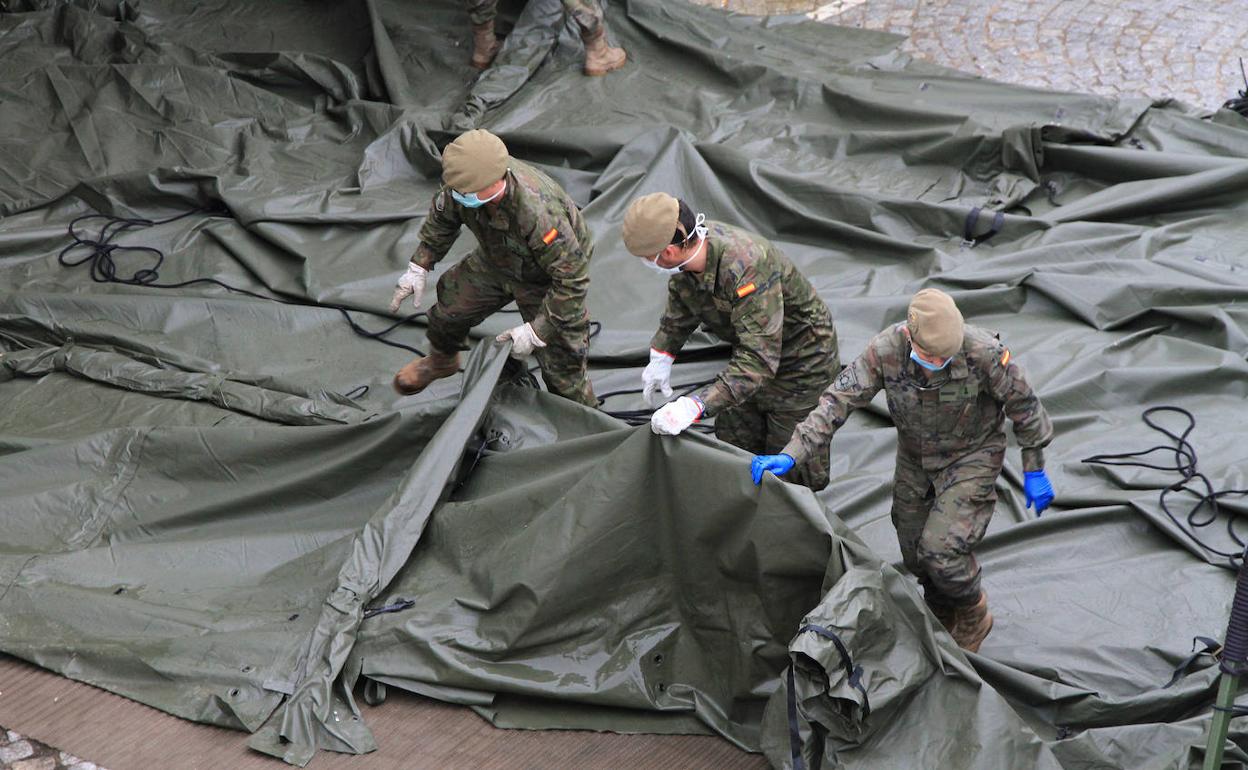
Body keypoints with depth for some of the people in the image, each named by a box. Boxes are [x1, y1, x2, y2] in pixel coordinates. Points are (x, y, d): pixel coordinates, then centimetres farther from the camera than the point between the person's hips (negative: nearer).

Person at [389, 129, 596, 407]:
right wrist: (419, 266, 0)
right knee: (450, 308, 16)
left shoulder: (539, 214, -47)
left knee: (560, 368, -4)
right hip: (496, 260, 6)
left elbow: (572, 279, -36)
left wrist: (536, 332, -31)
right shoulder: (467, 180, -27)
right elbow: (442, 216, -1)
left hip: (547, 277, -6)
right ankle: (441, 361, 51)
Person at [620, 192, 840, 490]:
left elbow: (758, 360, -45)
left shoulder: (747, 269, -42)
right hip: (755, 353, 8)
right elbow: (680, 303, 9)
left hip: (801, 363, -8)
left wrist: (693, 407, -51)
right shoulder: (691, 244, -16)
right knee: (734, 443, 16)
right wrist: (661, 356, 3)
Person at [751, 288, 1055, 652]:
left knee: (940, 550, -16)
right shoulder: (885, 350, -27)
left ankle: (973, 618, 15)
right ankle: (943, 620, 44)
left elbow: (1022, 404, -16)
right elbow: (838, 402, -23)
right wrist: (790, 455, -33)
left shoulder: (983, 352, -32)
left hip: (971, 456, -4)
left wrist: (1034, 471, -6)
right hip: (915, 457, 4)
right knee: (915, 552, 13)